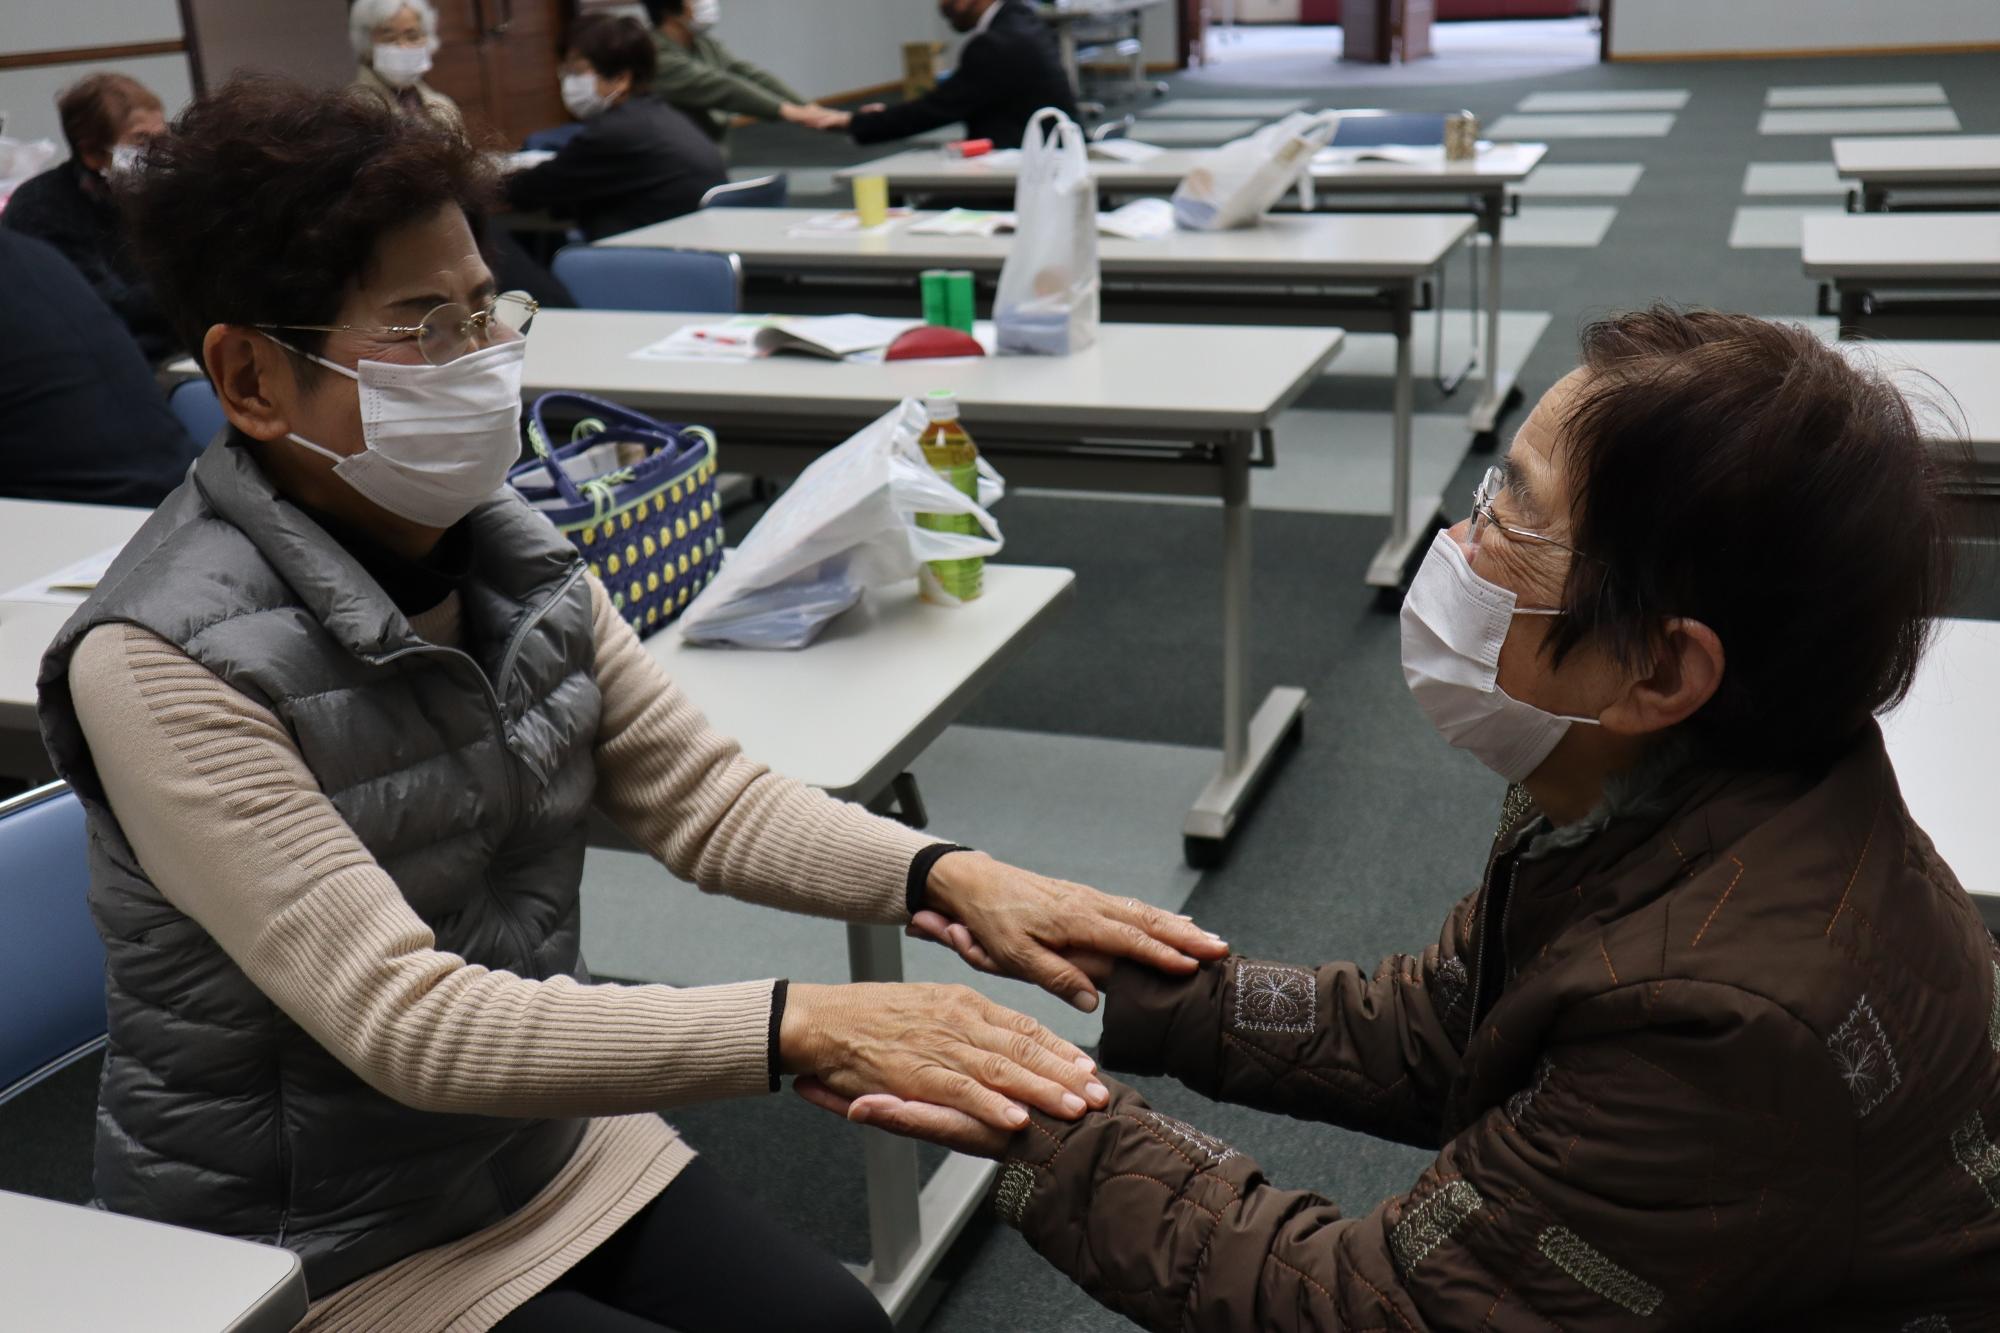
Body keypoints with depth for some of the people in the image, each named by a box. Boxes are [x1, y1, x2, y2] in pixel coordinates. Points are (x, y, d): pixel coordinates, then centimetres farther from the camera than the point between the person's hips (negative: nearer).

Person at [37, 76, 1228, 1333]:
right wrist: (804, 1023, -40)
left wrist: (954, 877, -21)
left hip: (549, 1142, 6)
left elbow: (704, 794, -4)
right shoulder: (163, 664, -25)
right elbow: (406, 1022, -31)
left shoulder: (508, 549, -5)